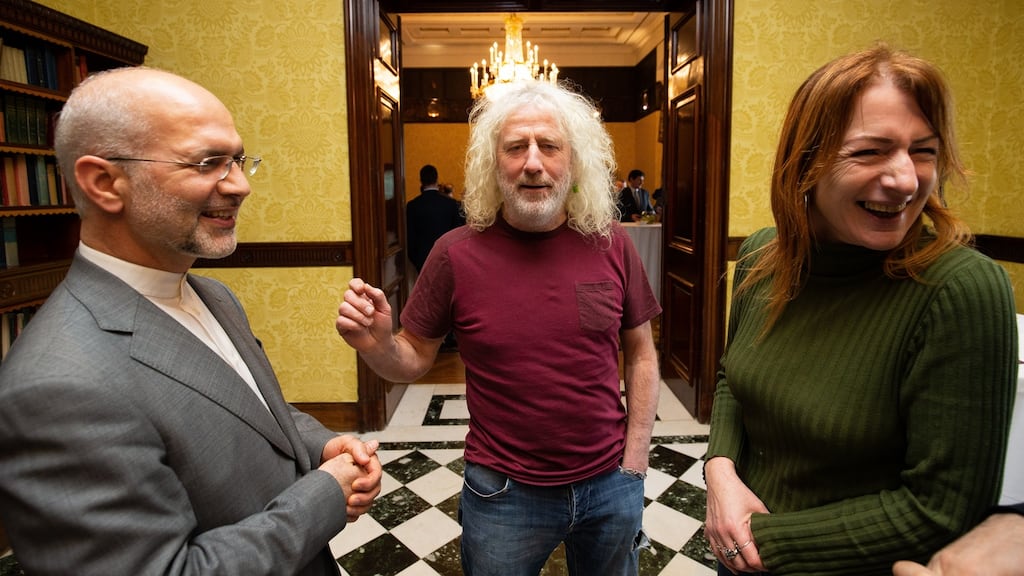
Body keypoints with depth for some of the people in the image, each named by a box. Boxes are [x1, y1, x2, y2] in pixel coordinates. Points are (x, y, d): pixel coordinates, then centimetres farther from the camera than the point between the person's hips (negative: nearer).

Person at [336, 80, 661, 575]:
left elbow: (641, 353, 2)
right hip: (503, 492, -1)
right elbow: (414, 359, -2)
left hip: (609, 485, 2)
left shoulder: (610, 244, -8)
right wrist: (376, 345, -24)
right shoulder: (458, 253, -12)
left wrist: (635, 461, -1)